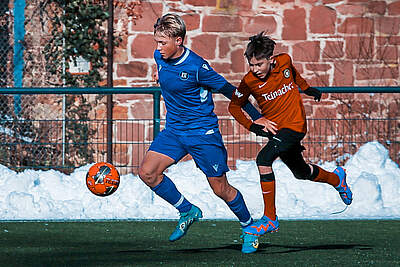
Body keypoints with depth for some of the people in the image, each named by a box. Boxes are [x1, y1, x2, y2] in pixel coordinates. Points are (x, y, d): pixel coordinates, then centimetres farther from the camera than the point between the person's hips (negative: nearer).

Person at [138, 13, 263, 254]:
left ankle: (249, 226, 24)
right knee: (147, 172, -11)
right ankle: (188, 211, 8)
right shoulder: (159, 57, -4)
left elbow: (228, 90, -12)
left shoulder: (197, 67, -22)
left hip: (203, 132, -6)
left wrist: (256, 117, -7)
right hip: (174, 131, 6)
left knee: (221, 189, -1)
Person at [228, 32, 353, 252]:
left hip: (294, 125, -4)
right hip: (273, 128, 4)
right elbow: (234, 106, 1)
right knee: (301, 172, 20)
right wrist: (252, 126, -10)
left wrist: (306, 88, 19)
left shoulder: (284, 61, -12)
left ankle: (270, 219, -19)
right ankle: (336, 178, 53)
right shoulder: (249, 81, -13)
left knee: (263, 160, -24)